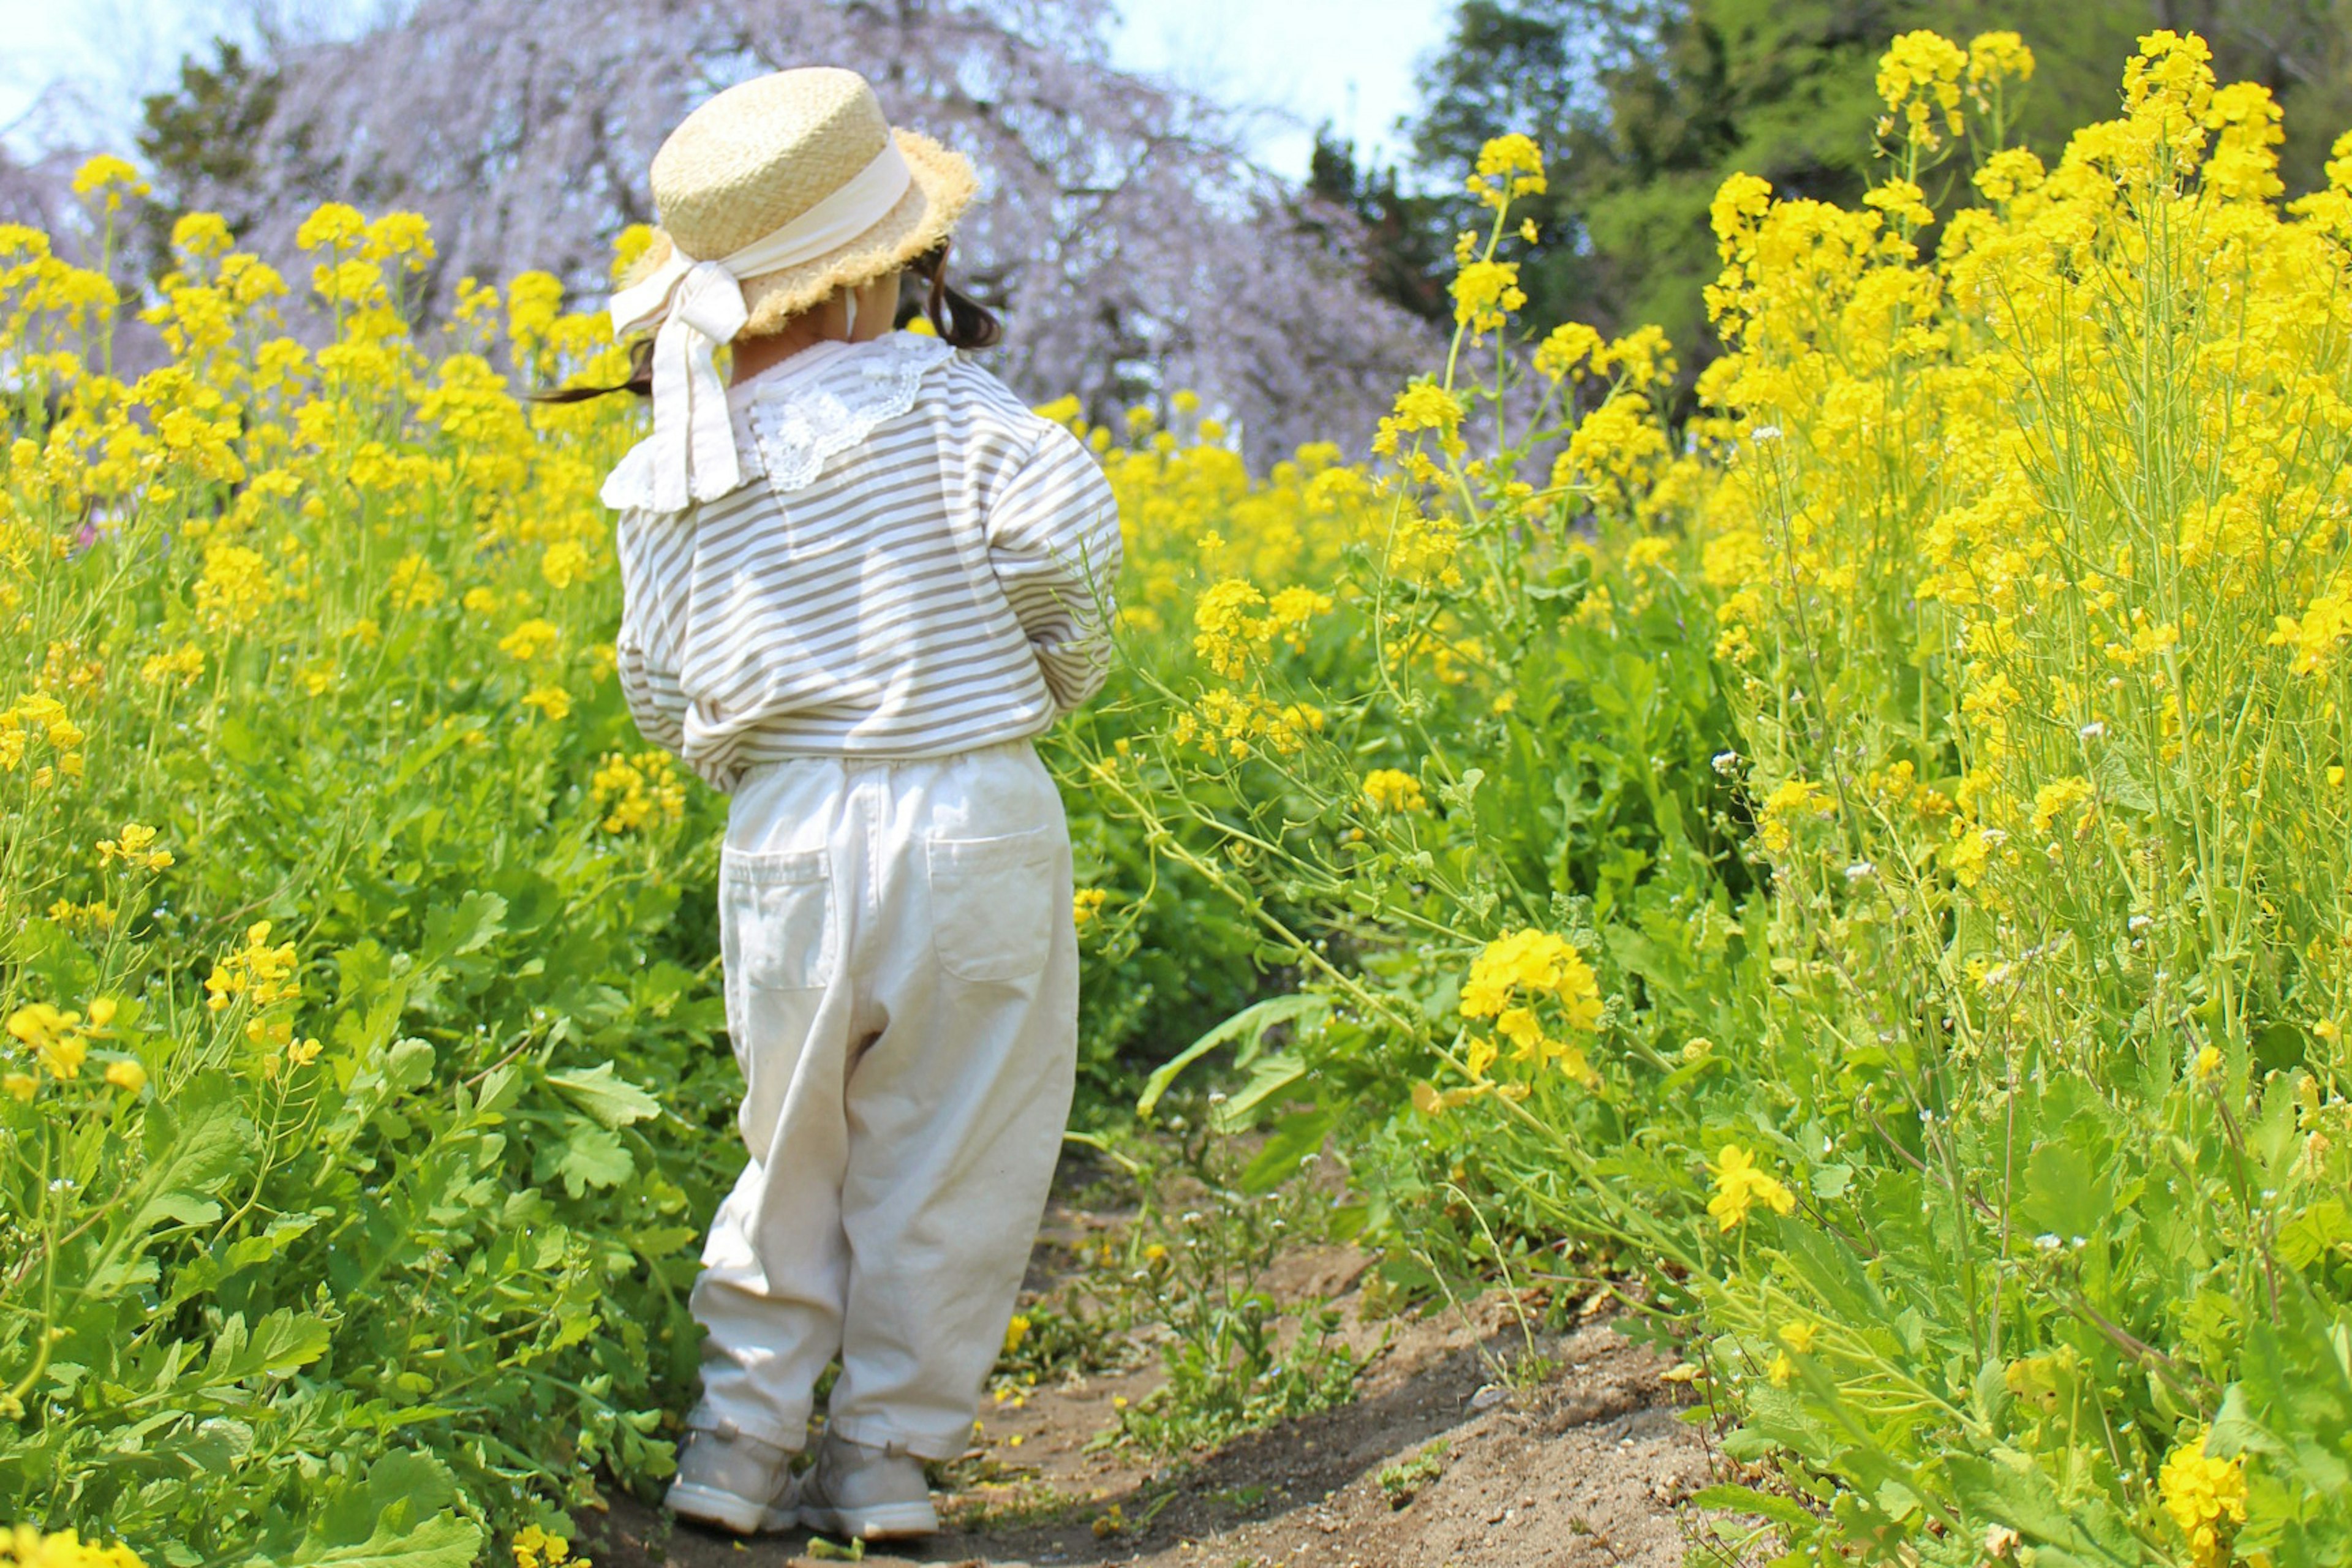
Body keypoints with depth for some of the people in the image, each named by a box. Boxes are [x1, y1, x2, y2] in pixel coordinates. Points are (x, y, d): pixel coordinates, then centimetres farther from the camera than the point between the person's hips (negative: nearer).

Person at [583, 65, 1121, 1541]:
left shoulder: (669, 477, 4)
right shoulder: (933, 397, -8)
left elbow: (661, 693, 8)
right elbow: (1062, 528, -21)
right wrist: (1067, 667, -2)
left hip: (785, 836, 4)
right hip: (973, 823, -3)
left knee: (793, 1150, 20)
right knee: (949, 1163, 9)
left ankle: (739, 1441, 18)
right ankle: (885, 1459, 15)